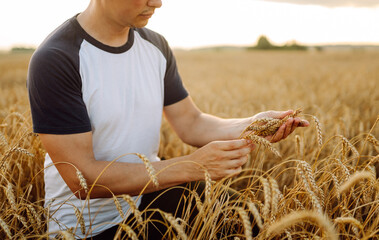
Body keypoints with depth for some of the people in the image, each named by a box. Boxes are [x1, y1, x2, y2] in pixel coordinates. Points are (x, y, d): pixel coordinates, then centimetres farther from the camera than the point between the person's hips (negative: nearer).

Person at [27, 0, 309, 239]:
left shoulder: (156, 46, 0)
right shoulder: (55, 60, -21)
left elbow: (192, 124, 2)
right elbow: (82, 178, -24)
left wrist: (251, 125, -16)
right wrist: (191, 167, -29)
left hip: (148, 193, 6)